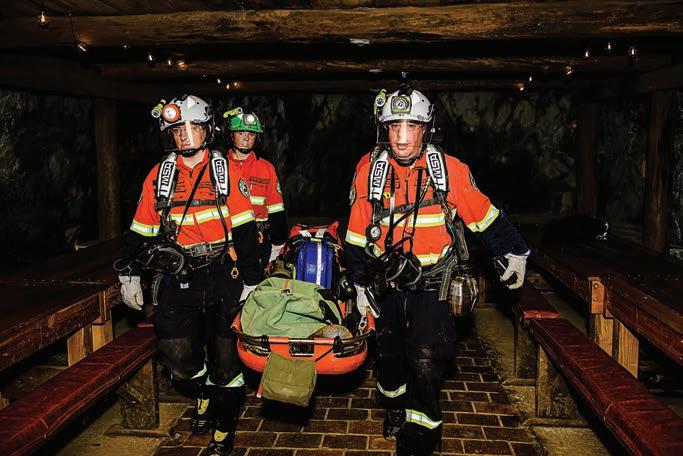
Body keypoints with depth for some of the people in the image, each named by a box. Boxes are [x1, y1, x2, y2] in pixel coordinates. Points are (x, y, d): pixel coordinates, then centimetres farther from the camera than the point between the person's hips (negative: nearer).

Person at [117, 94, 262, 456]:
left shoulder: (226, 170, -1)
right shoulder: (159, 176, 5)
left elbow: (244, 227, -1)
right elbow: (141, 229, 12)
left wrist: (252, 278, -3)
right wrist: (129, 274, 9)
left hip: (222, 275, -2)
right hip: (177, 277, 2)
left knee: (224, 354, 6)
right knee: (177, 356, -1)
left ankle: (225, 424, 26)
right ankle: (203, 394, 33)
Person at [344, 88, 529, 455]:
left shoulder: (449, 169, -10)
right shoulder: (369, 170, -4)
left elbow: (484, 216, 3)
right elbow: (357, 235, 5)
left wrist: (515, 251, 9)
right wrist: (360, 284, 9)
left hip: (434, 287, -3)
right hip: (388, 288, 3)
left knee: (426, 363, -10)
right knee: (389, 357, 18)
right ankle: (394, 408, 48)